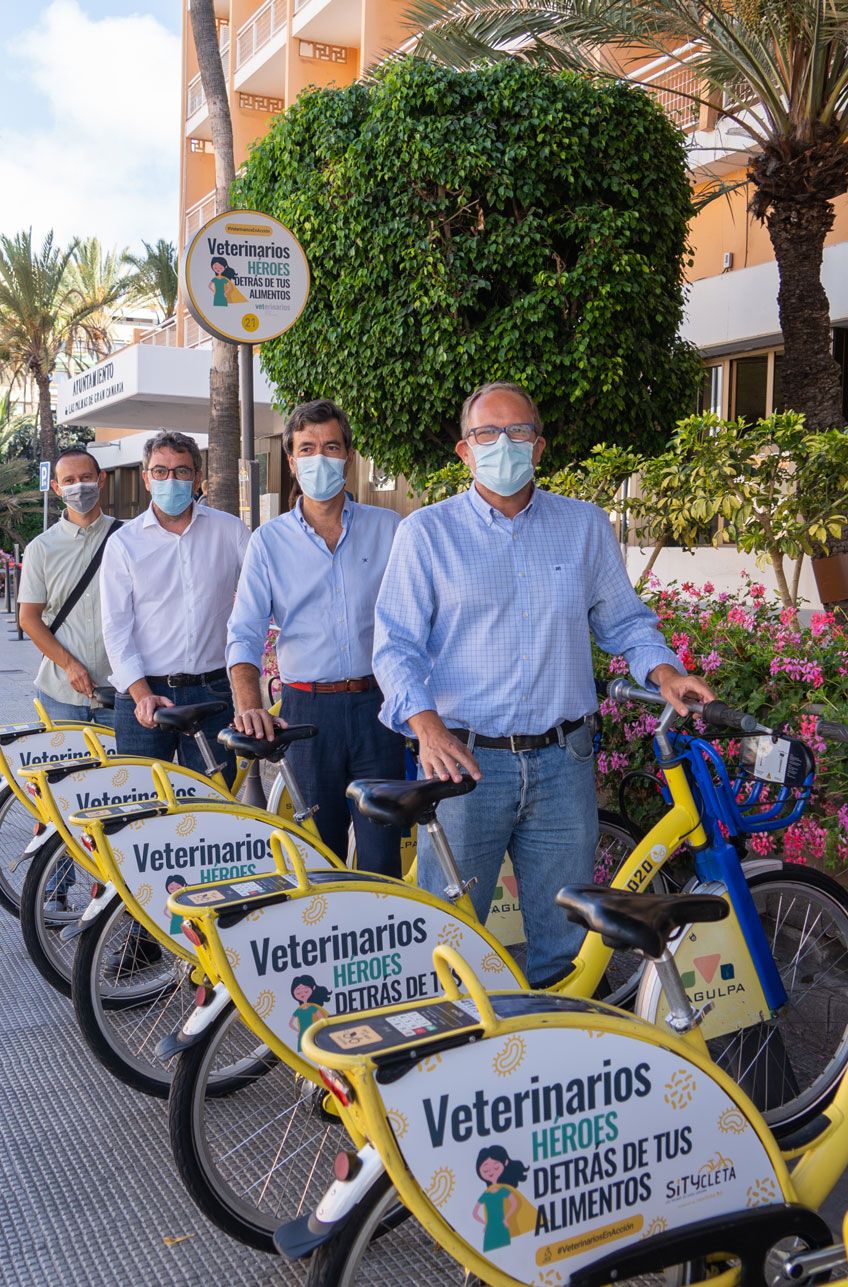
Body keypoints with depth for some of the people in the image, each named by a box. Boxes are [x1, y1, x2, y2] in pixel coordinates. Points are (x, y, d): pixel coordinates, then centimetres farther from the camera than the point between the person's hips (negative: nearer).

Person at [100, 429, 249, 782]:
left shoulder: (230, 531, 5)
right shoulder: (124, 542, 3)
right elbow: (116, 628, -1)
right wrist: (142, 694, -12)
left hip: (213, 693, 0)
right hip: (143, 694, 0)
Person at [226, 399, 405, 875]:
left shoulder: (389, 529, 6)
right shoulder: (269, 541, 6)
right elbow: (245, 635, 0)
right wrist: (250, 705, -17)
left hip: (377, 708, 0)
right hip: (308, 713, 1)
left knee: (382, 856, -1)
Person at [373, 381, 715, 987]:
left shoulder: (586, 524, 10)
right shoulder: (426, 533, 2)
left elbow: (624, 619, 16)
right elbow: (396, 643, -2)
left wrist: (663, 669, -4)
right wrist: (427, 723, -18)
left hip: (563, 764, 2)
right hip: (465, 763, -2)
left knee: (564, 937, 11)